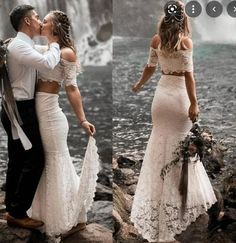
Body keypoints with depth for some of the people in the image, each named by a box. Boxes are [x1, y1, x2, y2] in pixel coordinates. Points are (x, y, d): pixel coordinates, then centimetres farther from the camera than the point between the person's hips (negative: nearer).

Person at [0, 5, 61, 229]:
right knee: (34, 160, -5)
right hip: (21, 110, -10)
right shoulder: (19, 46, -18)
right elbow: (48, 63, -30)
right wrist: (54, 44, -12)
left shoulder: (21, 45, 14)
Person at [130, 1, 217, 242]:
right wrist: (194, 103, -13)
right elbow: (188, 74, -16)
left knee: (161, 144, 14)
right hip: (179, 95, -4)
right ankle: (181, 201, 16)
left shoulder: (156, 40, 1)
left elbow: (150, 67, 10)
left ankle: (160, 198, 23)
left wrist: (139, 85, 28)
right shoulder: (185, 41, -12)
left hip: (162, 94, 4)